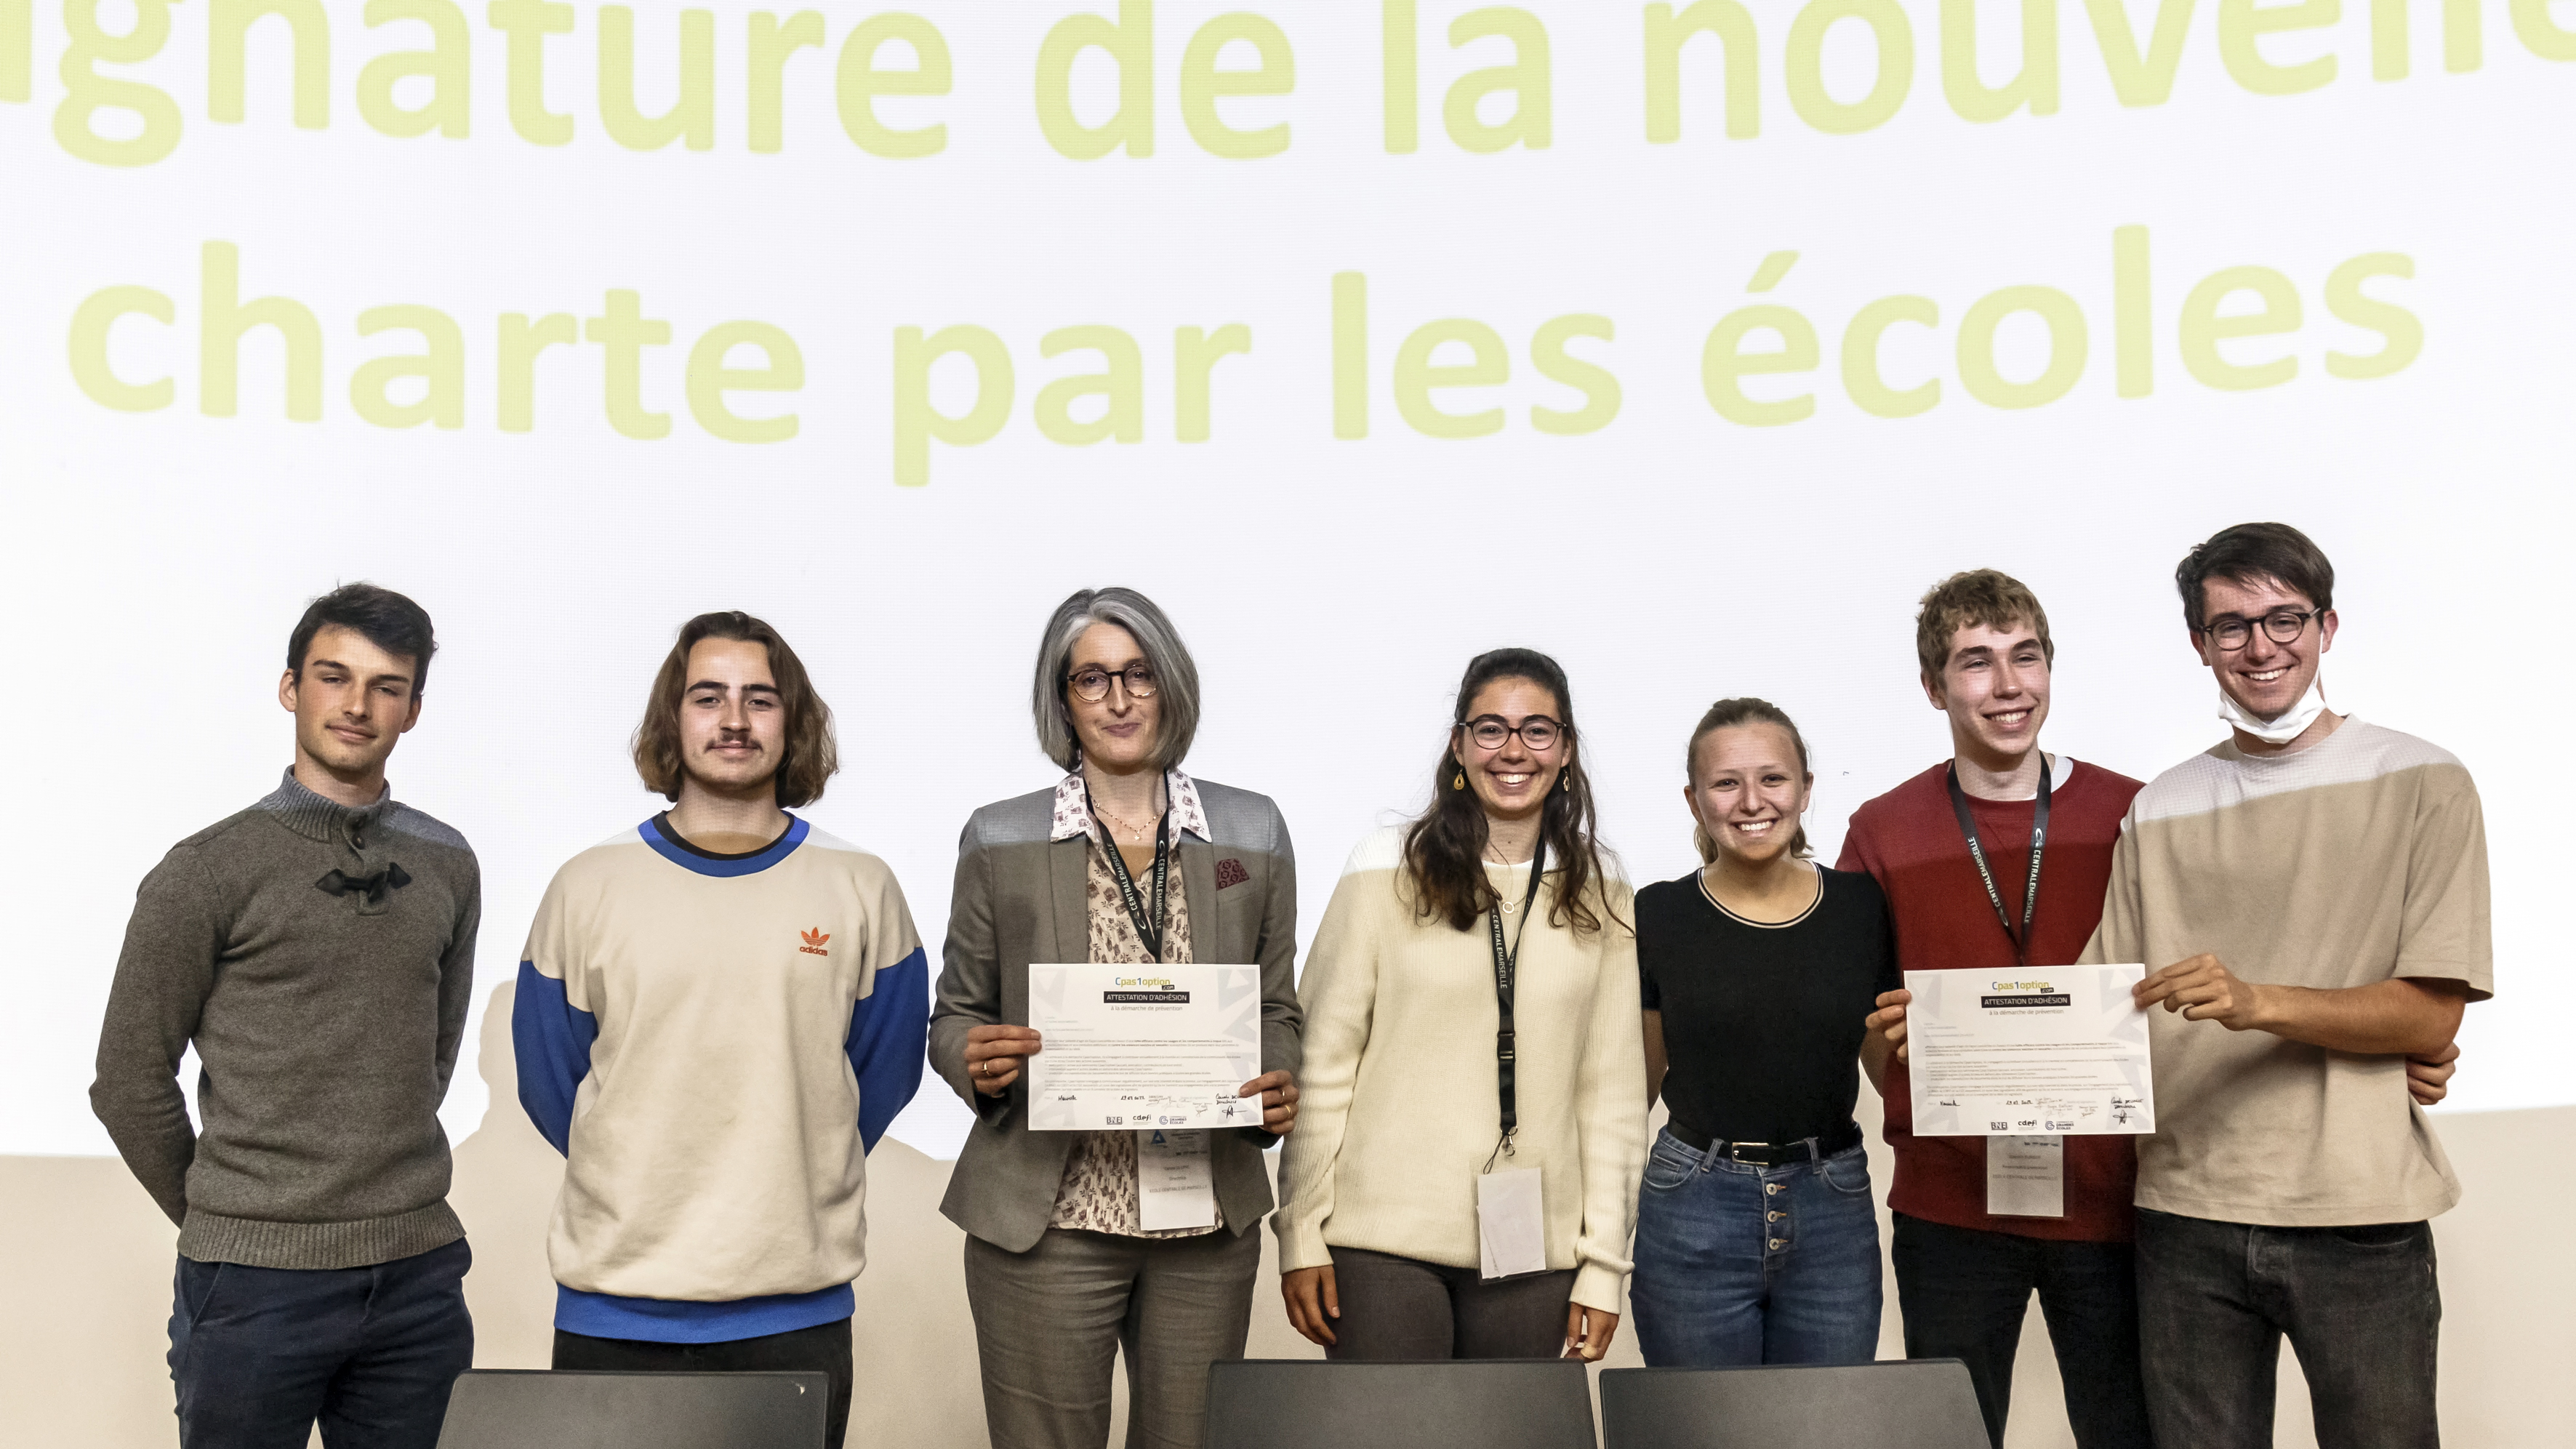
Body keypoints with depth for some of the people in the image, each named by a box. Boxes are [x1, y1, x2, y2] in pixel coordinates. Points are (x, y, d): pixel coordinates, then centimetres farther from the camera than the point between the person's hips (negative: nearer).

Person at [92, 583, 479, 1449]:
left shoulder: (447, 866, 7)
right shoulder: (208, 872, -6)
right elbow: (129, 1082, -2)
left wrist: (381, 1195, 13)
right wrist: (220, 1222, 5)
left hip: (418, 1274, 4)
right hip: (258, 1281, -4)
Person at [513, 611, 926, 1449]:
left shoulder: (862, 892, 1)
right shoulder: (587, 890, 1)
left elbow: (885, 1073, 9)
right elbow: (549, 1083, 9)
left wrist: (786, 1184, 8)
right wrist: (638, 1193, 10)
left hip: (798, 1314, 0)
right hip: (612, 1312, 0)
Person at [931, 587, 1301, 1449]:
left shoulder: (1253, 832, 8)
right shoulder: (1000, 840, 4)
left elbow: (1276, 1008, 14)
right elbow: (955, 1015, 9)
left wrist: (1279, 1088, -7)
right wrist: (975, 1060, -13)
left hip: (1209, 1222, 2)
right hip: (1046, 1221, -2)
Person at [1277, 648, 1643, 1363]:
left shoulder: (1600, 900, 9)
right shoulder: (1386, 871, 0)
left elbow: (1613, 1091, 8)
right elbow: (1322, 1063, 0)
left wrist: (1604, 1262, 4)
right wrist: (1300, 1234, -3)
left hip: (1533, 1249, 2)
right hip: (1387, 1243, -2)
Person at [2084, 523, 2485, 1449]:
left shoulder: (2420, 784, 0)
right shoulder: (2160, 810, 11)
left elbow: (2431, 1018, -7)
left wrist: (2259, 1003, -23)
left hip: (2361, 1220, -3)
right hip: (2185, 1214, 3)